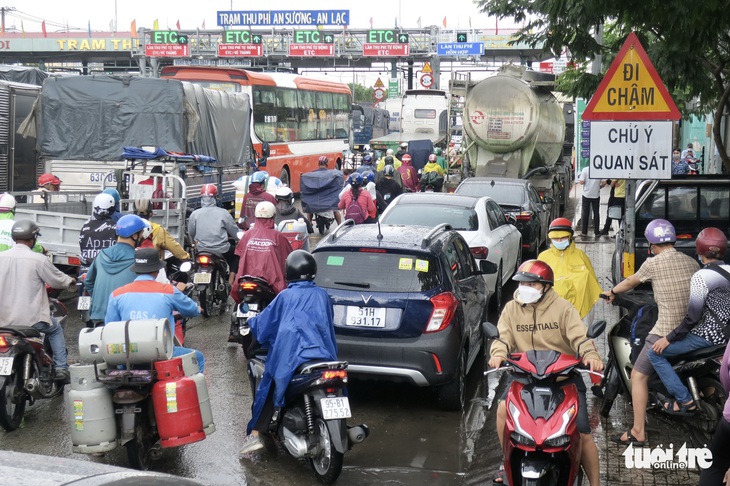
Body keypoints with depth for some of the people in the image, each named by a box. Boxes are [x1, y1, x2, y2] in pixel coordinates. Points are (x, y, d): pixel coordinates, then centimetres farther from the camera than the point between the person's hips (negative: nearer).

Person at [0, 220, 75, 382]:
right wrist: (70, 281, 21)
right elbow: (57, 279, -1)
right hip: (32, 318, -3)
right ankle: (61, 367, 10)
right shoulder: (38, 259, -13)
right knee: (56, 331, 22)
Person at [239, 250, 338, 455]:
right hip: (323, 354, 3)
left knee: (268, 389, 10)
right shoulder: (322, 296, 12)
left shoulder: (286, 296, 4)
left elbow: (265, 322, 11)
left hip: (290, 356, -2)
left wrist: (251, 321, 32)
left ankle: (254, 435, 0)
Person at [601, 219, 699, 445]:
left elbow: (630, 282, 13)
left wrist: (612, 292, 33)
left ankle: (638, 432, -2)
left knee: (639, 376, 1)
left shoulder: (653, 263, -4)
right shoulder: (692, 263, 9)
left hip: (666, 331, -6)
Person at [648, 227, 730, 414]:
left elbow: (692, 318, -22)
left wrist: (668, 339, -13)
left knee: (655, 353, -2)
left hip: (708, 336, -8)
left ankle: (685, 401, -5)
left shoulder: (701, 276, -20)